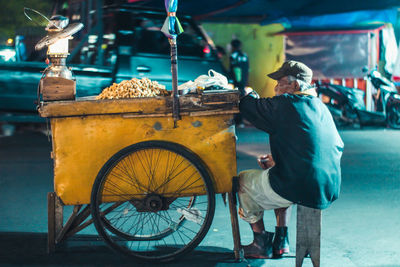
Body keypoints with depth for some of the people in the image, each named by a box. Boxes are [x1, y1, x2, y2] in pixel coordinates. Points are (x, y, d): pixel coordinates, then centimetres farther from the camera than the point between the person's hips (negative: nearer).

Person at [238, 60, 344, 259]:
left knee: (243, 181, 18)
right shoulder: (322, 108, 12)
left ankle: (262, 244, 23)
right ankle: (281, 240, 30)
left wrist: (248, 94, 25)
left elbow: (248, 108, -2)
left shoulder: (285, 104, -11)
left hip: (299, 189, -7)